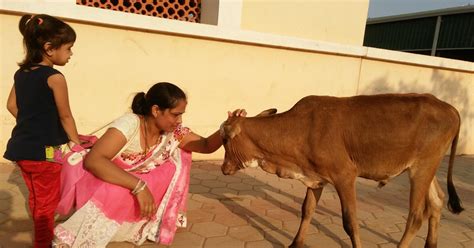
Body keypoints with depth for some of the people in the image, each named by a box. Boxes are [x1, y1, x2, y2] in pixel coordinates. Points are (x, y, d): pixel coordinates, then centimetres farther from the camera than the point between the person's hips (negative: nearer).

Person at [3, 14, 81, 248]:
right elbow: (65, 116, -12)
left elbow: (11, 105, 15)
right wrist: (77, 144, -2)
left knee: (36, 198, 25)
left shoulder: (21, 73, 6)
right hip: (45, 151, -8)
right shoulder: (55, 77, -17)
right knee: (47, 203, 9)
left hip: (22, 147, 8)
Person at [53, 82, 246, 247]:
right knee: (115, 194, -38)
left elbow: (207, 145, -5)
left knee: (178, 159, -6)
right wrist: (139, 186, -44)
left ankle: (157, 222, 7)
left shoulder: (174, 133, -11)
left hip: (135, 185, 6)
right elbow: (92, 160, -39)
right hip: (103, 182, -6)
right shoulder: (130, 124, -30)